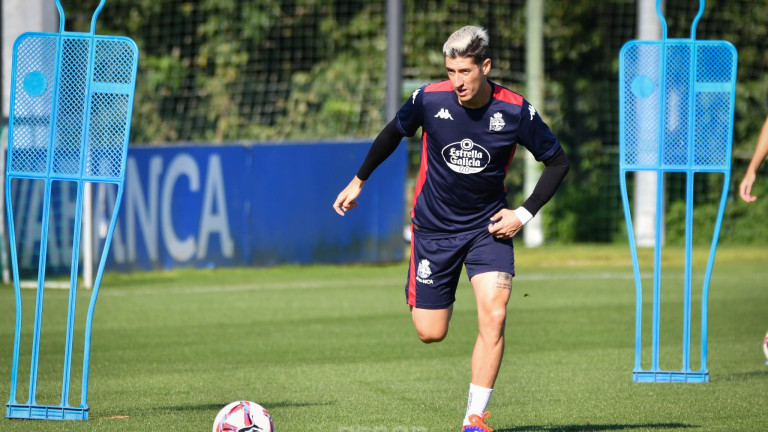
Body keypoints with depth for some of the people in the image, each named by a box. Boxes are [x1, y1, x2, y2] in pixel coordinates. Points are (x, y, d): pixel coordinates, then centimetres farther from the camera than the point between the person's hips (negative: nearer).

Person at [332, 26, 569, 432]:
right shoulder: (429, 99, -15)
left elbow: (557, 161, -2)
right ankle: (417, 291, 40)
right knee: (431, 334, 2)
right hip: (434, 226, 1)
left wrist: (525, 213, -10)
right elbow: (393, 134, 7)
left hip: (487, 226, 0)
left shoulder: (515, 111, -17)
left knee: (494, 315, -21)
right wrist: (359, 181, 16)